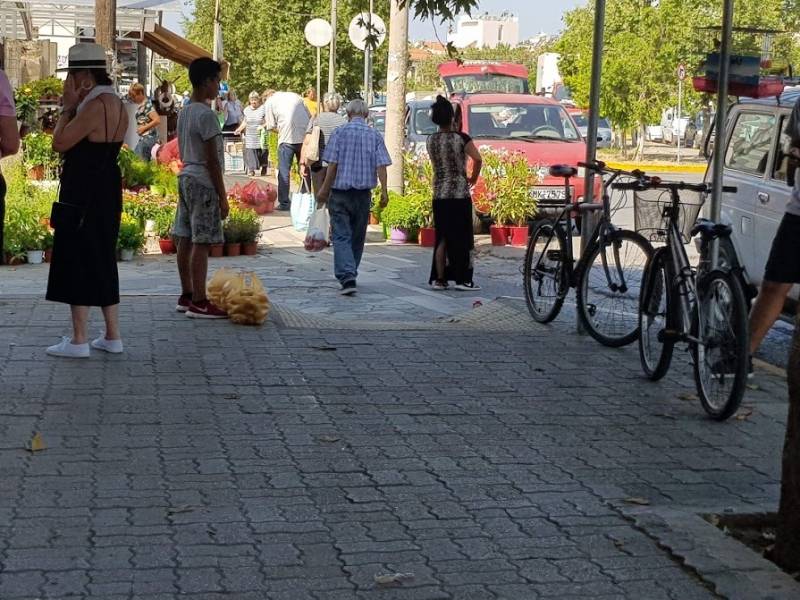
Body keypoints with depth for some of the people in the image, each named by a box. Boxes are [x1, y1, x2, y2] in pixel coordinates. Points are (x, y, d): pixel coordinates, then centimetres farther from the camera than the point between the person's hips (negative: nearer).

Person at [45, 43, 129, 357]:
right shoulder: (117, 104, 12)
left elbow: (59, 143, -18)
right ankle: (112, 335, 19)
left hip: (83, 195, -10)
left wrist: (68, 107, -9)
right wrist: (74, 107, 10)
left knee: (77, 259, -3)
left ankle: (79, 340, 1)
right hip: (107, 190, 10)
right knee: (102, 259, 15)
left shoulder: (94, 106, -19)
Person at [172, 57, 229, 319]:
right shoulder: (206, 115, -16)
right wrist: (222, 196, -13)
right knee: (201, 243, -8)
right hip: (203, 182, -10)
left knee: (186, 239, 11)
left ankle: (186, 296, 17)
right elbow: (212, 160, -17)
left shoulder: (184, 113, 13)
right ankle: (199, 302, -7)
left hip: (186, 177, 10)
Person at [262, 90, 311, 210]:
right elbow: (310, 117, 16)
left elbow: (271, 126, 2)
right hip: (305, 136, 4)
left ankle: (284, 203, 0)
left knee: (284, 171, 3)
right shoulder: (295, 96, 20)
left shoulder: (269, 102, 8)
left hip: (287, 137, -4)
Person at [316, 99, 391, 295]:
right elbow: (381, 165, -4)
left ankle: (347, 277, -20)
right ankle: (350, 274, 26)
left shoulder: (340, 132, -3)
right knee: (357, 237, 15)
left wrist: (325, 189, 0)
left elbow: (332, 164, -7)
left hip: (340, 192, -3)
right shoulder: (375, 136, 4)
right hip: (363, 193, 3)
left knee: (341, 236, -4)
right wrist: (384, 191, -4)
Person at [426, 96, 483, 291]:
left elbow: (437, 163, 8)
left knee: (442, 238, 9)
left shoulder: (431, 140, 3)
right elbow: (478, 159, -14)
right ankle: (462, 279, 1)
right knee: (462, 238, 2)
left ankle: (439, 279, 9)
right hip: (460, 194, -4)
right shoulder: (460, 138, -10)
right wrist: (473, 178, 4)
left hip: (439, 195, 4)